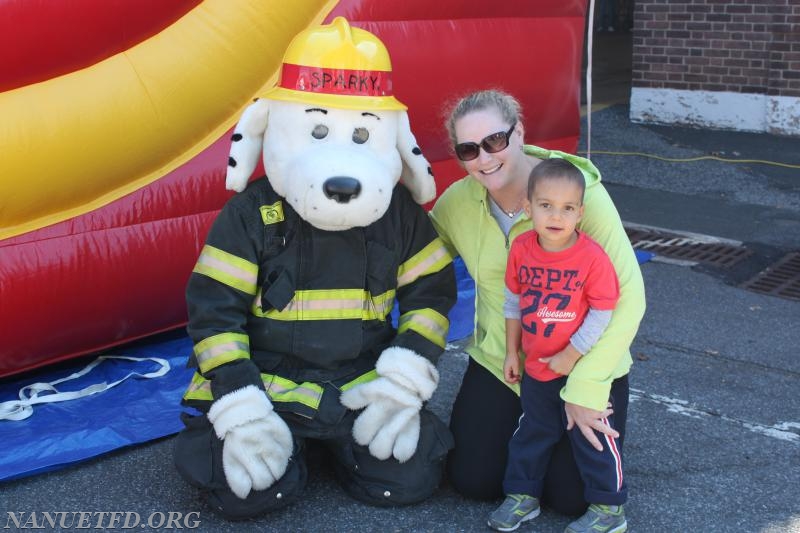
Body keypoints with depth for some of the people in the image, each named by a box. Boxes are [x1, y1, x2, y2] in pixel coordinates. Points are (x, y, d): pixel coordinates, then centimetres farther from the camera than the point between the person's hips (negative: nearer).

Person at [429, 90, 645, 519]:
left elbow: (629, 295, -24)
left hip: (582, 367, -3)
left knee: (572, 496, -3)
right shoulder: (455, 202, -11)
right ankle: (524, 423, 31)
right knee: (471, 480, 2)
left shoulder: (580, 192, -24)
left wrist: (585, 386, -26)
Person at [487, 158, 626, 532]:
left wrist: (571, 356, -15)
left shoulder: (592, 257, -21)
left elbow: (602, 314, -17)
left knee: (592, 437, 8)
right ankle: (522, 495, 36)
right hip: (535, 369, 4)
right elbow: (512, 301, 5)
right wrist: (512, 353, 8)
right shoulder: (521, 249, -8)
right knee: (532, 432, 19)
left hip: (583, 369, -4)